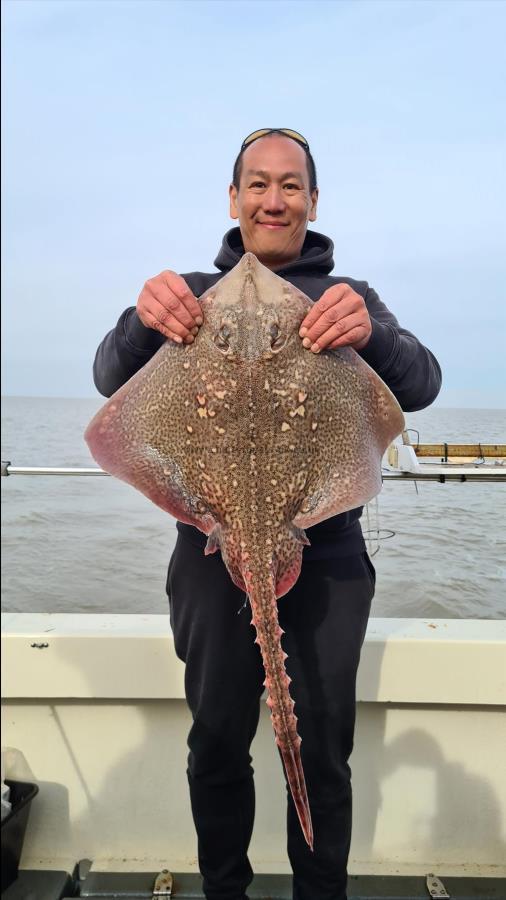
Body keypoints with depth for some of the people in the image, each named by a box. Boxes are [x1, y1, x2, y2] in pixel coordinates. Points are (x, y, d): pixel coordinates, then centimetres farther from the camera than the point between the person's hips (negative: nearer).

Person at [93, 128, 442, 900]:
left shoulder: (351, 299, 9)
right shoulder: (192, 294, 9)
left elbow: (421, 387, -7)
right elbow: (112, 381, -4)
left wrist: (373, 334, -29)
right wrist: (141, 321, -27)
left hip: (325, 552, 0)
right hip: (214, 546, 1)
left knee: (324, 750, 8)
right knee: (217, 741, 11)